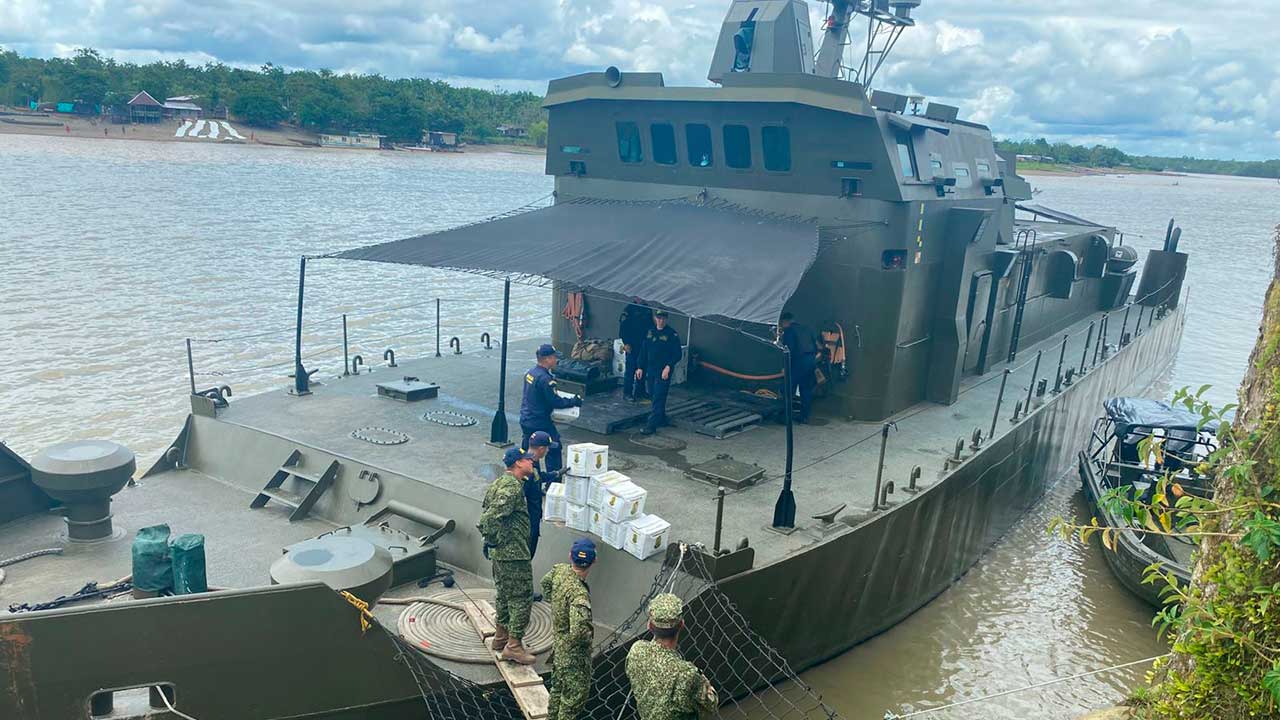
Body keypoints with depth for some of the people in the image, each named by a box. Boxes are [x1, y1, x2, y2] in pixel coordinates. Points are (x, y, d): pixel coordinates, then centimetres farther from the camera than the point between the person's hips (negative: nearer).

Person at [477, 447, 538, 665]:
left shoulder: (499, 483, 13)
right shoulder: (512, 487, -20)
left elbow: (486, 511, 19)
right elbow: (494, 515, -29)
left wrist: (488, 538, 18)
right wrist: (490, 539, -16)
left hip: (499, 551, 10)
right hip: (513, 553, -10)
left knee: (504, 594, 21)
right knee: (522, 598, -3)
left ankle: (501, 636, 32)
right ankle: (513, 645, 0)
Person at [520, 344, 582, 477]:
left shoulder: (530, 372, 5)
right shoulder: (545, 379, -23)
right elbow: (555, 402, -20)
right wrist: (573, 402, -8)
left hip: (525, 420, 9)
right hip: (540, 423, -9)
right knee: (554, 449, 5)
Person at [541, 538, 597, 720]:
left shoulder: (560, 570, -12)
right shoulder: (579, 594, -36)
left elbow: (545, 583, 12)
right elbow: (579, 633, -41)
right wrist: (590, 633, -20)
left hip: (558, 645, 8)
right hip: (573, 653, -8)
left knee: (558, 688, 28)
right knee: (574, 698, 11)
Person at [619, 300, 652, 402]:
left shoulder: (648, 309, 10)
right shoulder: (630, 308, -7)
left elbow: (651, 325, 18)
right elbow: (623, 326, -10)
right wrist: (626, 343, -15)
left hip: (644, 343, 6)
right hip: (632, 344, -6)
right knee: (630, 368, -4)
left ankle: (640, 391, 19)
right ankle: (627, 393, 2)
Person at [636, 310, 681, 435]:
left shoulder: (672, 334, -7)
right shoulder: (650, 332, 9)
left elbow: (677, 354, -9)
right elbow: (644, 352, 15)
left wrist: (668, 367, -20)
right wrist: (640, 368, 10)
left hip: (663, 372, -6)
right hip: (651, 370, 6)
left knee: (658, 398, -9)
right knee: (653, 396, 13)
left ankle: (652, 425, -11)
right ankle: (662, 419, 29)